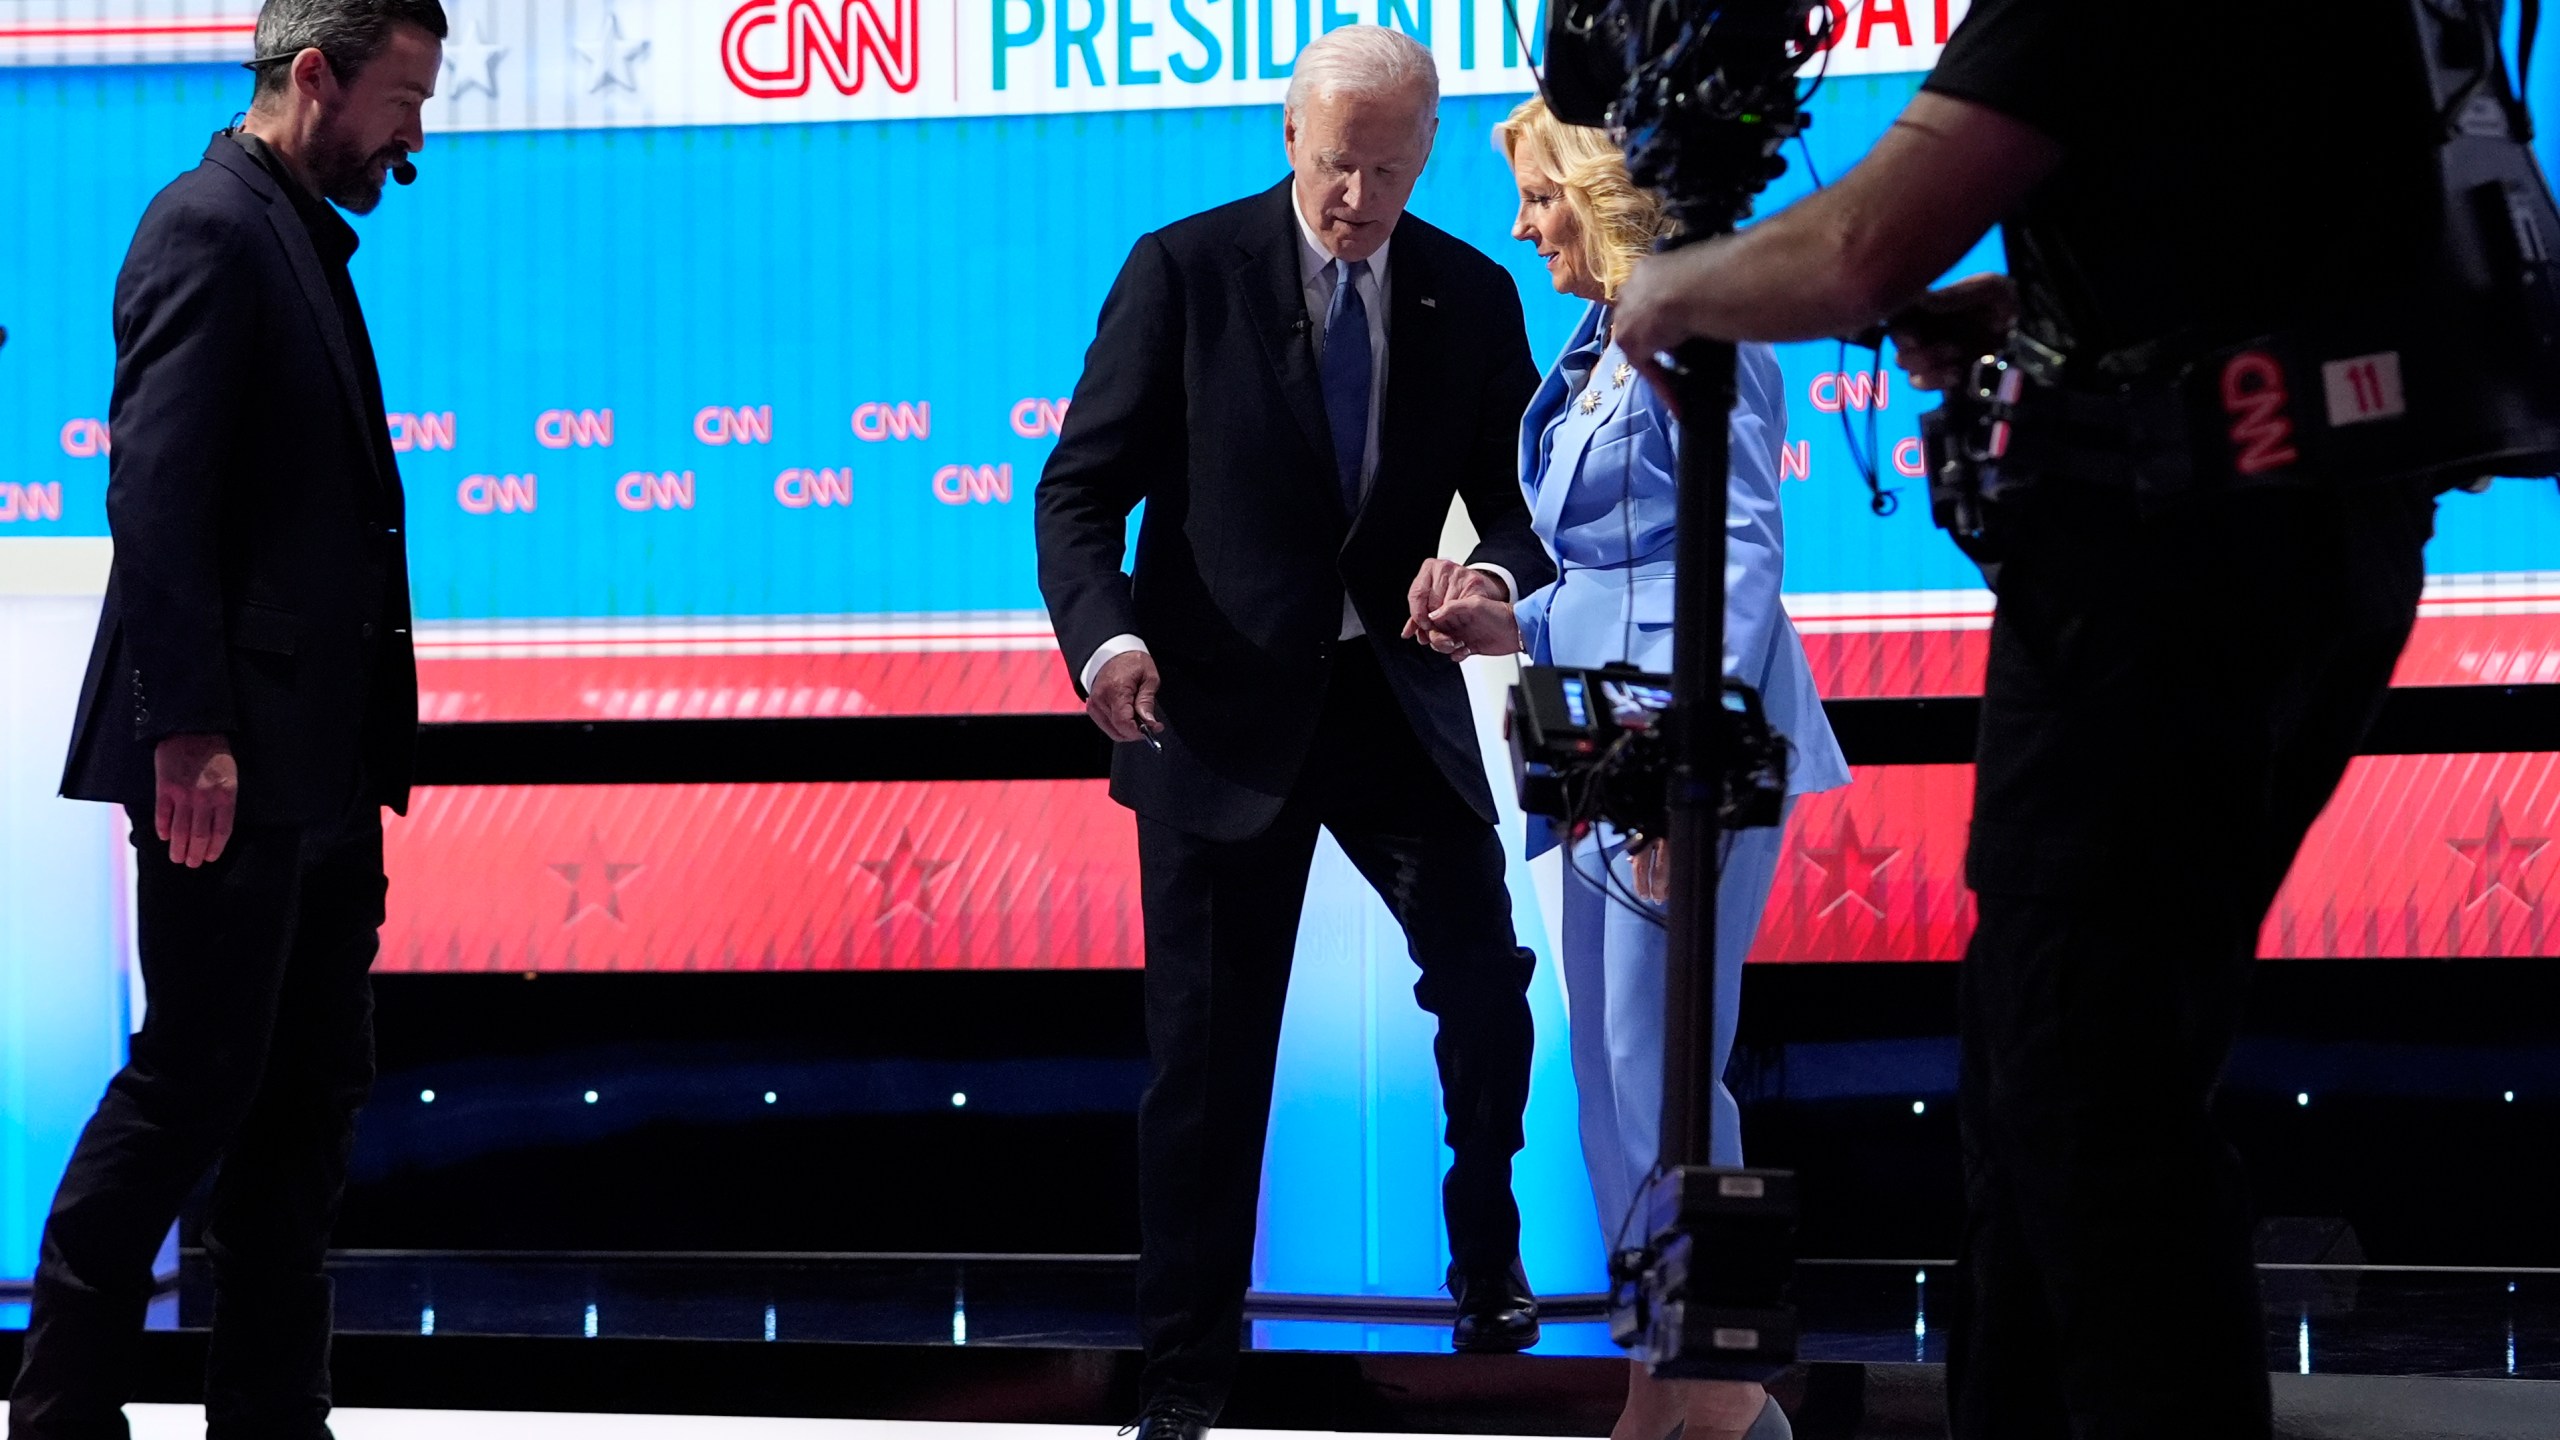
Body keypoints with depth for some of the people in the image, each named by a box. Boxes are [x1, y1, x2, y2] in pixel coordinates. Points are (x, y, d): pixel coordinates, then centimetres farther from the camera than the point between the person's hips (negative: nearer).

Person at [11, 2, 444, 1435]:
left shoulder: (306, 241, 18)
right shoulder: (208, 228, -10)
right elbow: (155, 495, -19)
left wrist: (367, 757, 15)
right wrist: (189, 731, -24)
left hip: (317, 771, 10)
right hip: (232, 763, -10)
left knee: (313, 1098, 10)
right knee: (193, 1085, -5)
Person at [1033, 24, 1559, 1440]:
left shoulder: (1472, 297, 3)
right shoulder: (1184, 271, -7)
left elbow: (1528, 503, 5)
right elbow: (1079, 489, -8)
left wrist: (1495, 570, -20)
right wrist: (1106, 636, -27)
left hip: (1395, 698, 3)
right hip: (1221, 703, -3)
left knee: (1486, 978, -5)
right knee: (1209, 1045, 2)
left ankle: (1486, 1267, 21)